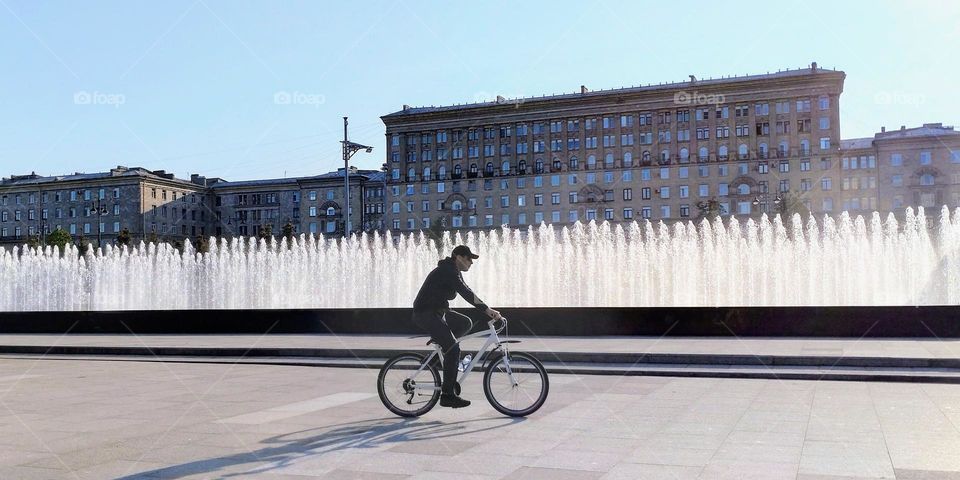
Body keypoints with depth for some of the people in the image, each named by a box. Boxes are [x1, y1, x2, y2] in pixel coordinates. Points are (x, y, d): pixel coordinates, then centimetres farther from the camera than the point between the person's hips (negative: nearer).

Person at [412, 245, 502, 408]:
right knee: (453, 349, -14)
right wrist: (487, 309, -32)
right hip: (425, 314, -10)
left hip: (438, 312, 10)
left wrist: (488, 311, 2)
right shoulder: (447, 271, -19)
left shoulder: (454, 272, 12)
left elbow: (467, 293, 11)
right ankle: (447, 395, -9)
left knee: (466, 323, 7)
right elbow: (466, 293, -29)